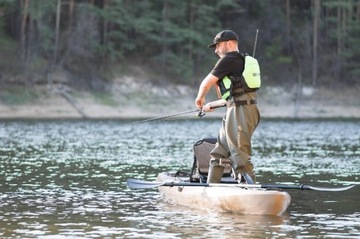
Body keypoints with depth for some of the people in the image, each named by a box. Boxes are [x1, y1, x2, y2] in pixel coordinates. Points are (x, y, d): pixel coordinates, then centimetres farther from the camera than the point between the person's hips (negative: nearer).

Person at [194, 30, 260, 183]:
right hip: (237, 111, 10)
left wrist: (200, 98, 20)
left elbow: (206, 84, 0)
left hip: (240, 112, -10)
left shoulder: (229, 60, -6)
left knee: (240, 156, -13)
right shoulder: (242, 61, 24)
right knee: (218, 154, 15)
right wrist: (211, 105, 38)